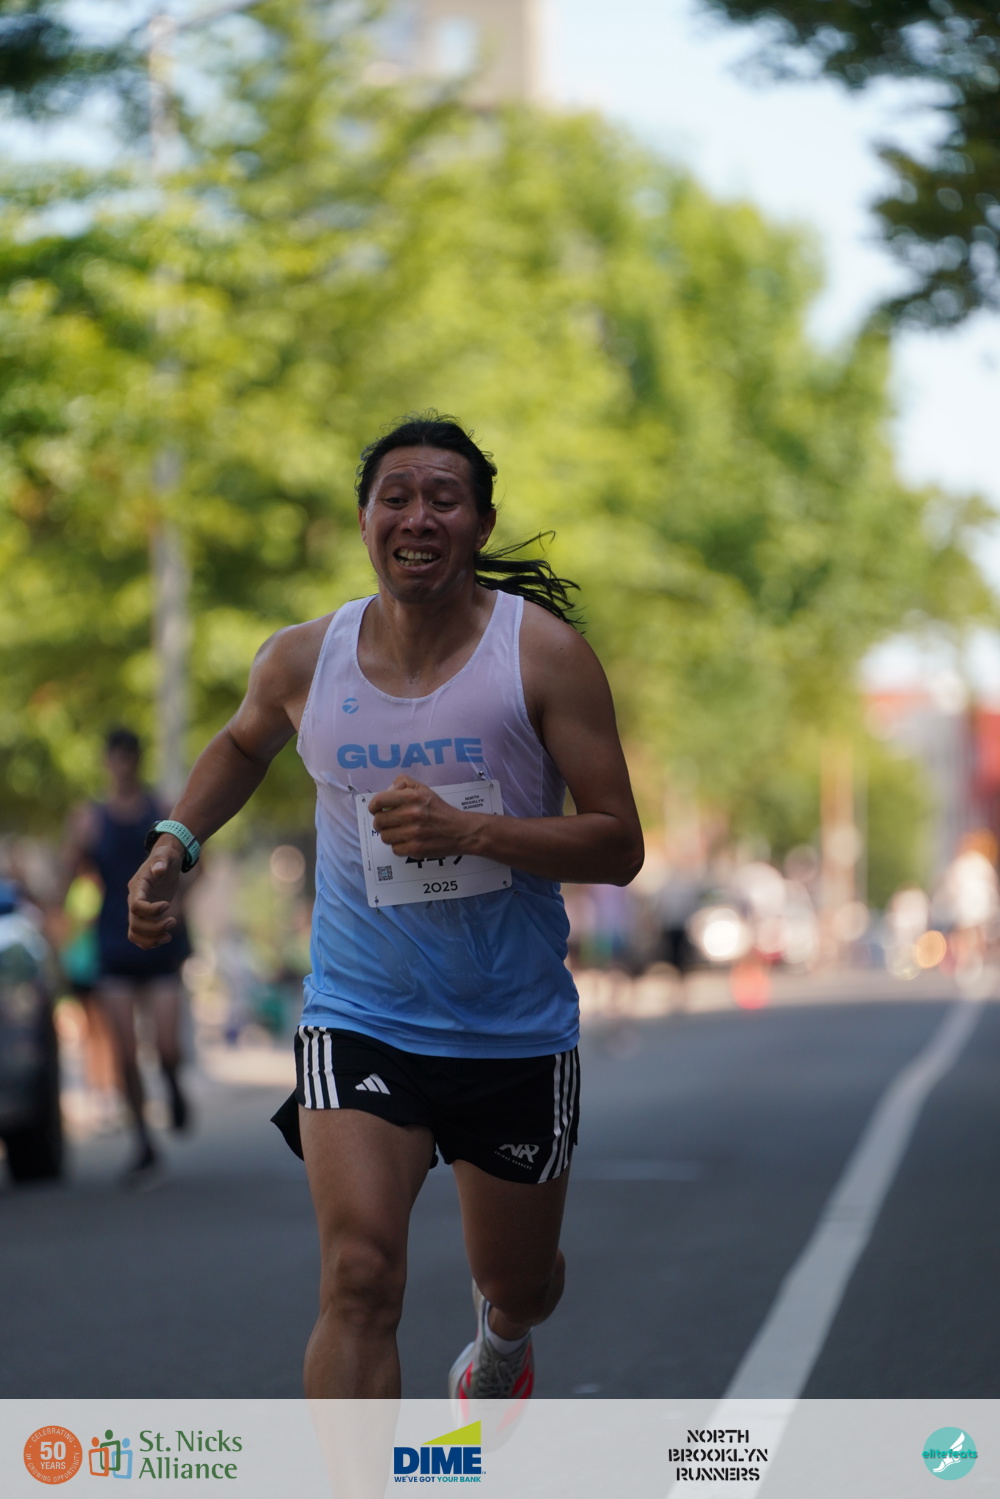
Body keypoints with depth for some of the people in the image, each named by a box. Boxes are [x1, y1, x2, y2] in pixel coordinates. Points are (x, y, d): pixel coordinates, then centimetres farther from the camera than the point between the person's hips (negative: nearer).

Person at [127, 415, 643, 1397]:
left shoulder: (543, 653, -11)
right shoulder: (304, 660, -3)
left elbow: (618, 847, -12)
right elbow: (243, 744, 22)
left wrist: (468, 830, -25)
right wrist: (171, 847, 7)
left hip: (517, 1032, 0)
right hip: (359, 1018, 0)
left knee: (518, 1286, 19)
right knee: (359, 1277, -21)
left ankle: (499, 1347, 57)